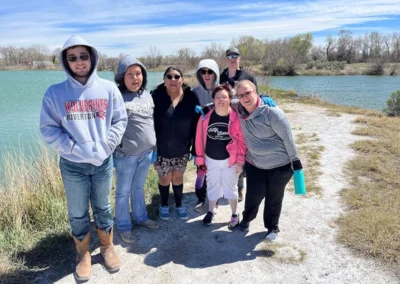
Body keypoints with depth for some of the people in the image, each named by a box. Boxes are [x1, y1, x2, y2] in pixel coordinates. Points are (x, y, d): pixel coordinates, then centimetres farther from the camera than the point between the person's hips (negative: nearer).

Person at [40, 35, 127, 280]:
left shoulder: (108, 89, -3)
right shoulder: (55, 92, -6)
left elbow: (120, 121, 0)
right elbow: (49, 128, -6)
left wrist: (104, 145, -12)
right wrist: (75, 149, -17)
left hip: (103, 162, 1)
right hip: (72, 165, 0)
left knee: (103, 208, 17)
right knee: (78, 213, 13)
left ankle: (107, 247, 38)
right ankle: (83, 254, 35)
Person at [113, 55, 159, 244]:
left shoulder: (147, 95, 7)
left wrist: (153, 146, 17)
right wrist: (113, 150, -11)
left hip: (146, 152, 6)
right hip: (126, 154, -5)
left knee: (139, 187, 21)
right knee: (123, 191, 9)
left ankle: (140, 217, 38)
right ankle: (123, 226, 24)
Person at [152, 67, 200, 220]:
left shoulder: (191, 97, -7)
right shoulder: (156, 97, -12)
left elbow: (195, 125, -4)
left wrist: (195, 147, -4)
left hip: (182, 149, 1)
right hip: (161, 149, -1)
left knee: (178, 177, 17)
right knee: (164, 178, 14)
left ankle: (179, 205, 39)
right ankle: (164, 205, 38)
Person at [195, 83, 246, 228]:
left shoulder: (236, 117, -15)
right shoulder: (206, 116, -11)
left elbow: (242, 140, -10)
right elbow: (200, 138, -5)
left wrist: (240, 160, -10)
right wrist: (200, 159, -2)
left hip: (230, 160, -2)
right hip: (211, 160, 2)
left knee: (230, 188, 12)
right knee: (213, 187, 18)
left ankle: (235, 215, 31)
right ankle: (210, 212, 38)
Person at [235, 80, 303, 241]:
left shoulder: (271, 112, -24)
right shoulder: (240, 111, -8)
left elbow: (287, 137, -18)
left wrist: (295, 160, -12)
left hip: (280, 164, -3)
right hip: (254, 164, 4)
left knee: (274, 199, 13)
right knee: (253, 196, 11)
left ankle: (272, 227, 37)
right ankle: (246, 219, 42)